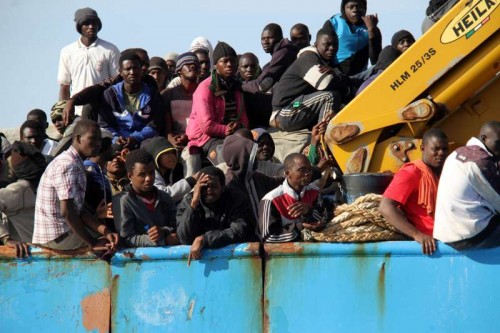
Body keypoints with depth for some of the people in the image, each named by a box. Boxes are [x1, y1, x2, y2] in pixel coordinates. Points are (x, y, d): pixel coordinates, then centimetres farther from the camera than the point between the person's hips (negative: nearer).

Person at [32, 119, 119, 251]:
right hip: (57, 236, -10)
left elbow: (79, 210, 9)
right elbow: (66, 212, -24)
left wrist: (105, 231, -5)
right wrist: (93, 242, -19)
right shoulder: (67, 165, -18)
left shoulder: (77, 164, 14)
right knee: (120, 242, -7)